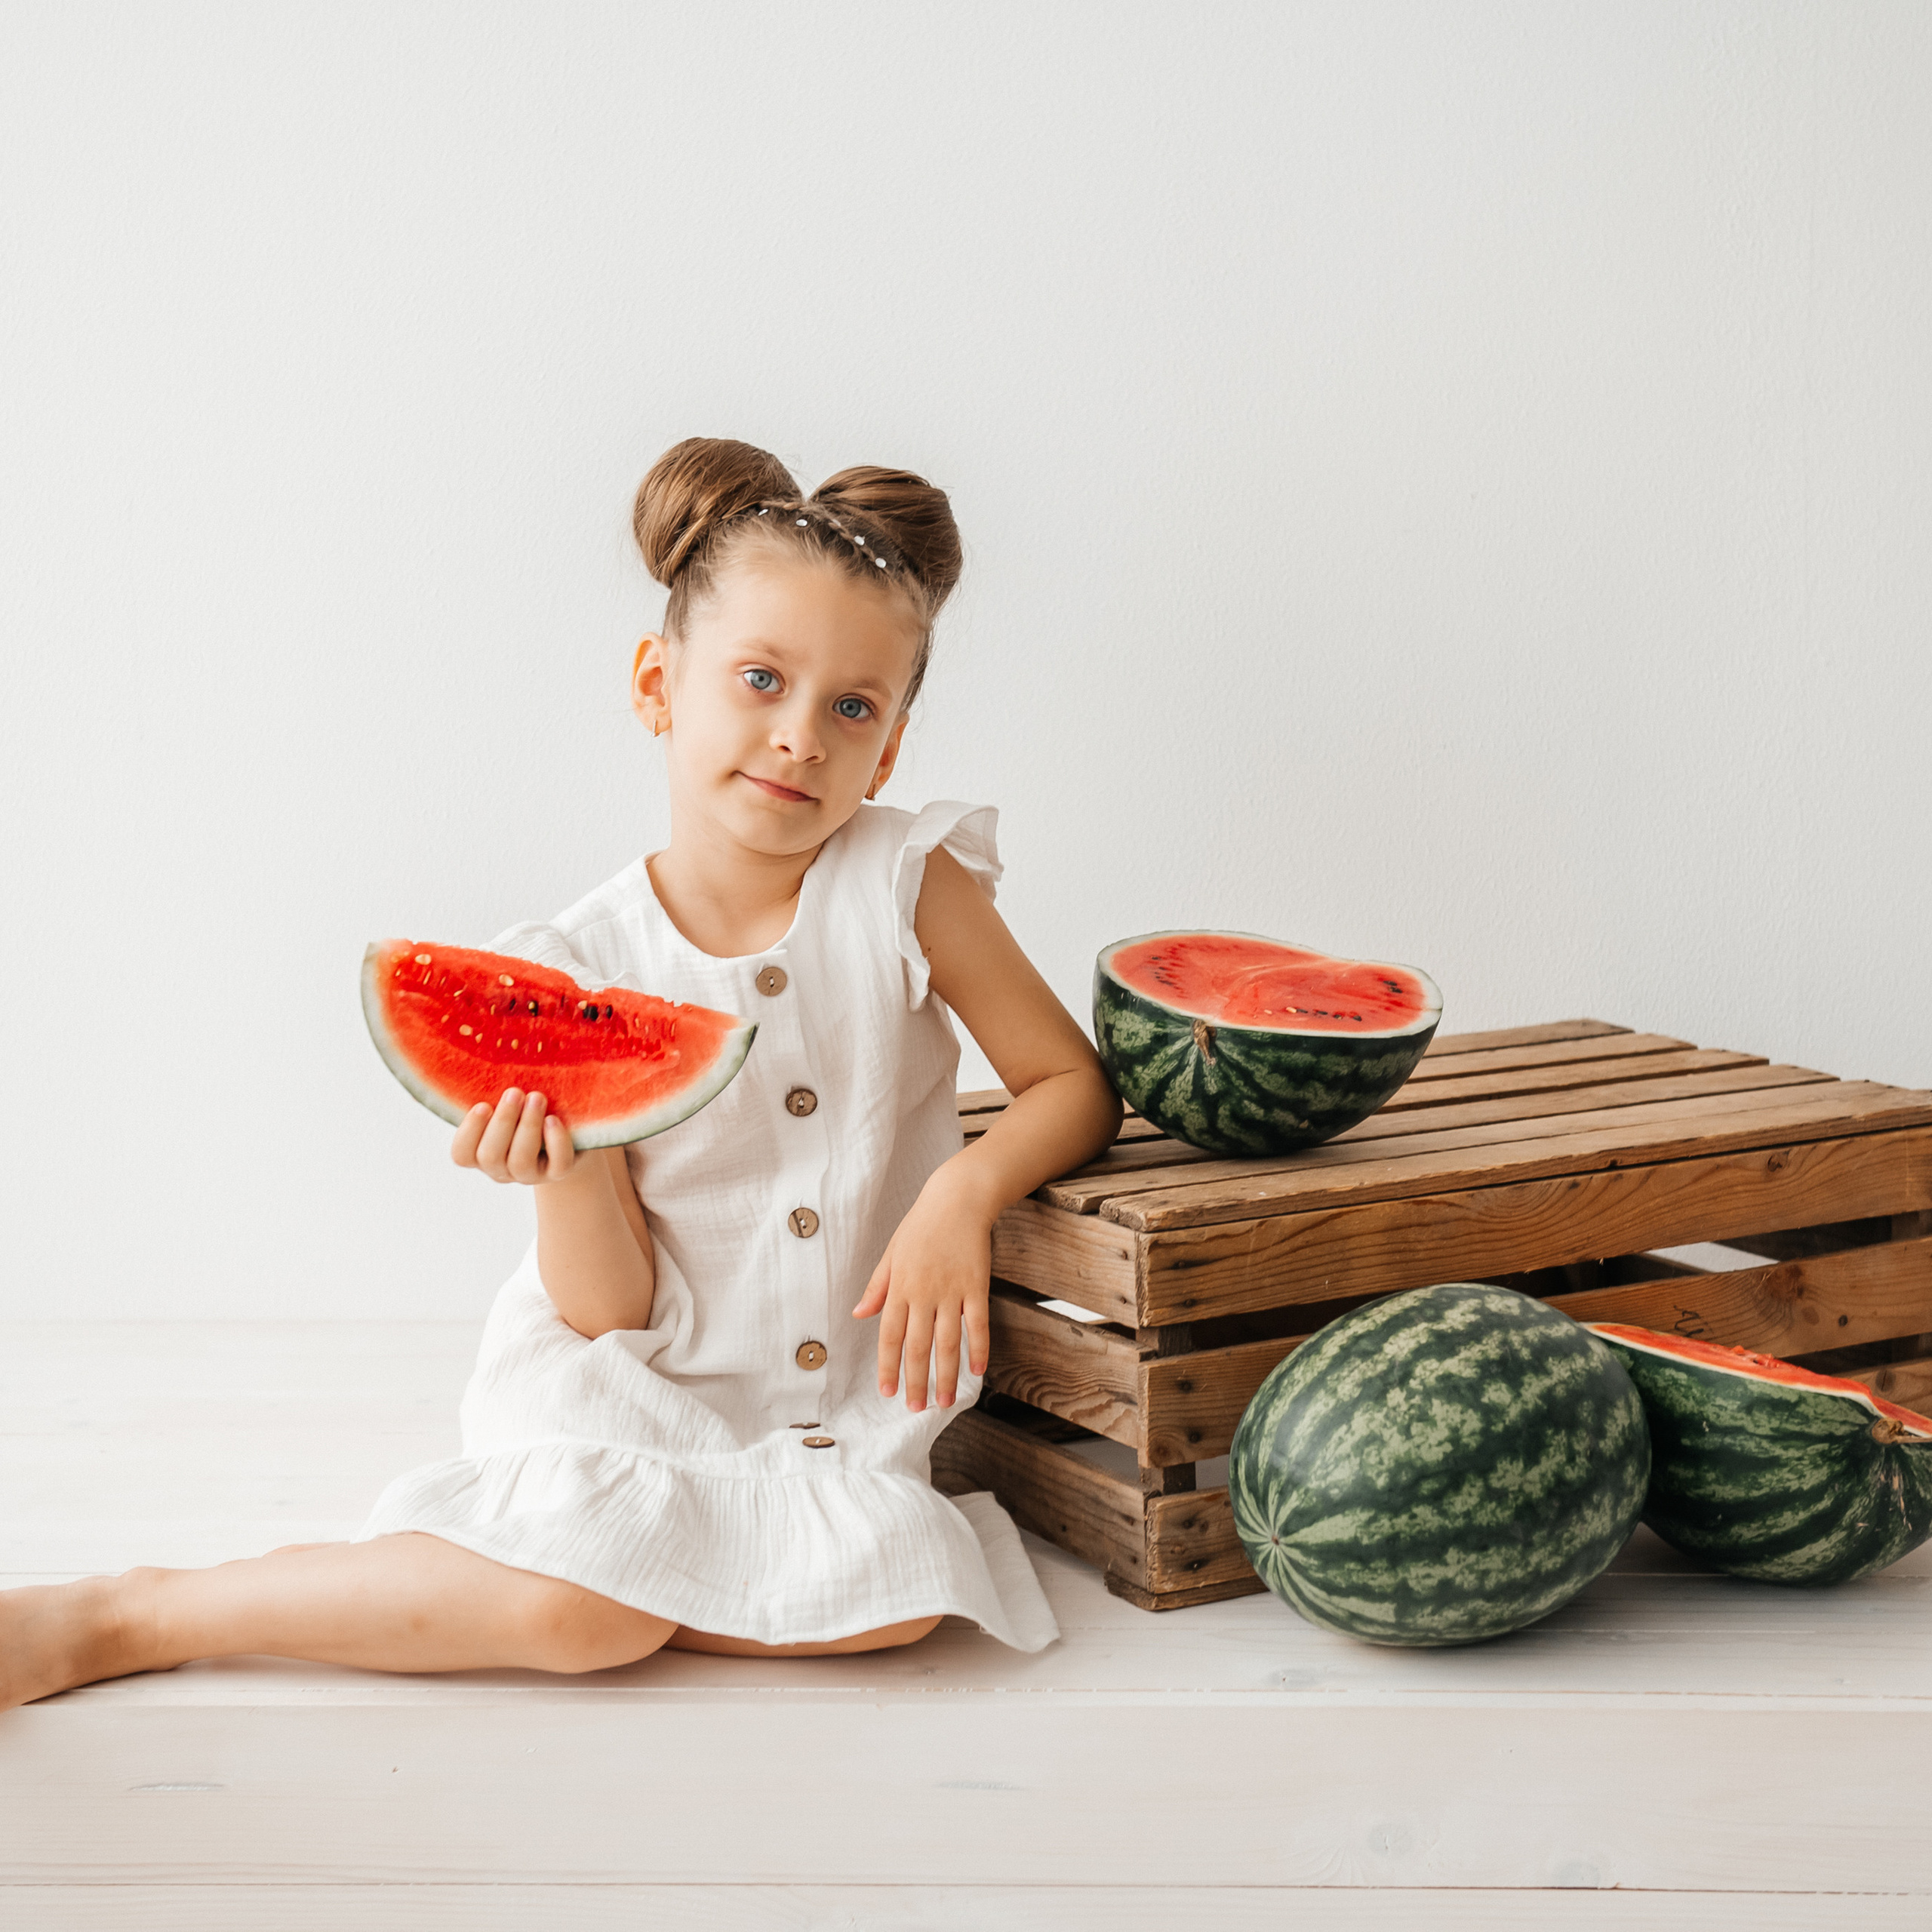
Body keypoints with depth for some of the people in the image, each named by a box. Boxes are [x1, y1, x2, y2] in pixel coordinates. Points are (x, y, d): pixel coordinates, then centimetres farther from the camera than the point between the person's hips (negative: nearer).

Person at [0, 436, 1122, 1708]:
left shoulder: (910, 882, -7)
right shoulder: (588, 972, -10)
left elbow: (1076, 1086, -1)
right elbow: (612, 1313, -9)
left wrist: (964, 1193, -20)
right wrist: (569, 1176, -30)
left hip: (849, 1401, 2)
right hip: (637, 1383, -2)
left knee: (893, 1582, -29)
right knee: (582, 1608, -30)